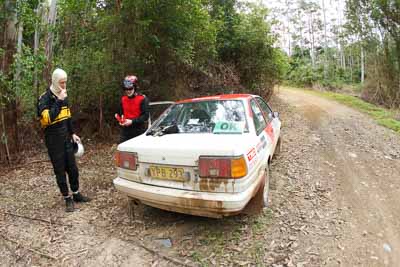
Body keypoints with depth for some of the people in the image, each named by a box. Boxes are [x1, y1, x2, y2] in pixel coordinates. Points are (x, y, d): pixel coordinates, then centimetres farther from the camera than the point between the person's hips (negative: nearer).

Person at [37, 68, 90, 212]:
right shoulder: (45, 98, -12)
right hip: (54, 141, -6)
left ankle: (76, 194, 25)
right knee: (60, 170, 3)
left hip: (66, 138, 7)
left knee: (72, 168, 11)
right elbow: (48, 118, -28)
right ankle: (67, 198, 14)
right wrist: (59, 101, -28)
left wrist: (72, 133, 15)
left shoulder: (63, 97, 10)